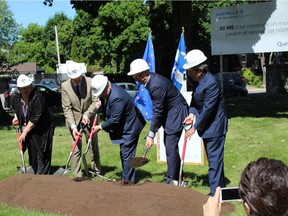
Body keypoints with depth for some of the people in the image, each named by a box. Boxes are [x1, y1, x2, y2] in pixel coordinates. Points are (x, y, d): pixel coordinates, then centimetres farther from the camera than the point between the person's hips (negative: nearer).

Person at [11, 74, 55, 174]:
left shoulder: (38, 97, -24)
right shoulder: (16, 97, -2)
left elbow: (35, 118, -26)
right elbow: (14, 108, 25)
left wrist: (24, 132, -23)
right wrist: (16, 117, 7)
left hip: (42, 129, -6)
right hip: (27, 129, 6)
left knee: (42, 155, -6)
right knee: (32, 153, 11)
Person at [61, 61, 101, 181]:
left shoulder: (90, 82, -16)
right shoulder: (65, 86, -14)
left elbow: (96, 102, -11)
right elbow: (66, 108, -14)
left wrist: (87, 114, -26)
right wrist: (73, 126, -23)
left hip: (89, 118, 1)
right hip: (74, 119, 0)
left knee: (93, 145, 11)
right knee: (76, 147, -1)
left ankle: (96, 171, 25)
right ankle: (77, 174, 6)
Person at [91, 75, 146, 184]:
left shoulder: (116, 97, -33)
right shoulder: (108, 91, -2)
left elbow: (114, 120, -27)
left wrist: (100, 127, -17)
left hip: (130, 127, -11)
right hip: (124, 126, 11)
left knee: (126, 153, -7)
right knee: (124, 153, 17)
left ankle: (128, 179, 2)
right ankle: (127, 177, 27)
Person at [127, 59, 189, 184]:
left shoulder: (156, 85, -28)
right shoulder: (151, 80, 2)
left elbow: (157, 112, -25)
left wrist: (151, 135, -22)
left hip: (176, 113, -11)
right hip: (169, 114, 11)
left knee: (171, 148, -11)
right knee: (169, 146, 16)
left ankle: (171, 180, -4)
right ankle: (177, 177, 28)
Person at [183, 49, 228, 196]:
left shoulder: (211, 83, -25)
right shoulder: (198, 80, 3)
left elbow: (207, 109, -24)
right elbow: (195, 100, 13)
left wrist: (195, 128, -19)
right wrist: (192, 113, -6)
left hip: (214, 127, -10)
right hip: (207, 126, 10)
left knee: (214, 159, -5)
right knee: (213, 158, 18)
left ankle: (215, 192, 2)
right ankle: (220, 187, 31)